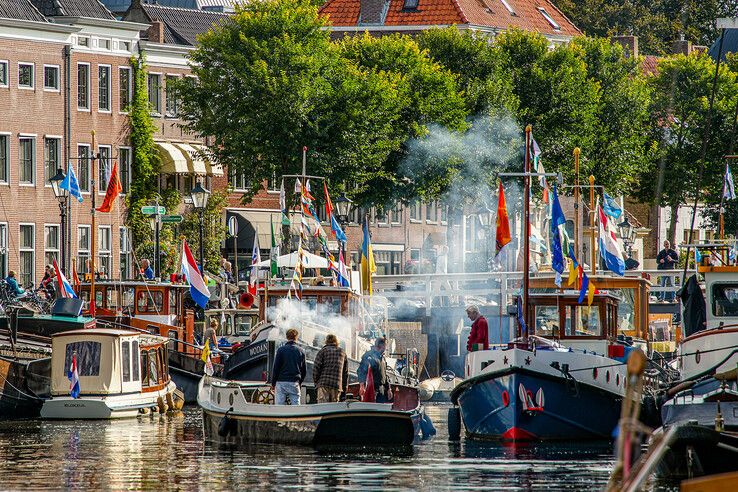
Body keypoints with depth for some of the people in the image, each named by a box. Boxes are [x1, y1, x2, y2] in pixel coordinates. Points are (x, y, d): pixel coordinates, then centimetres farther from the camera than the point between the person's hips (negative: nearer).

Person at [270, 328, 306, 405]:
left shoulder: (281, 350, -2)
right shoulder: (301, 351, 6)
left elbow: (275, 367, -2)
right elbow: (304, 370, 12)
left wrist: (273, 383, 6)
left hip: (281, 382, -2)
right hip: (294, 383, 2)